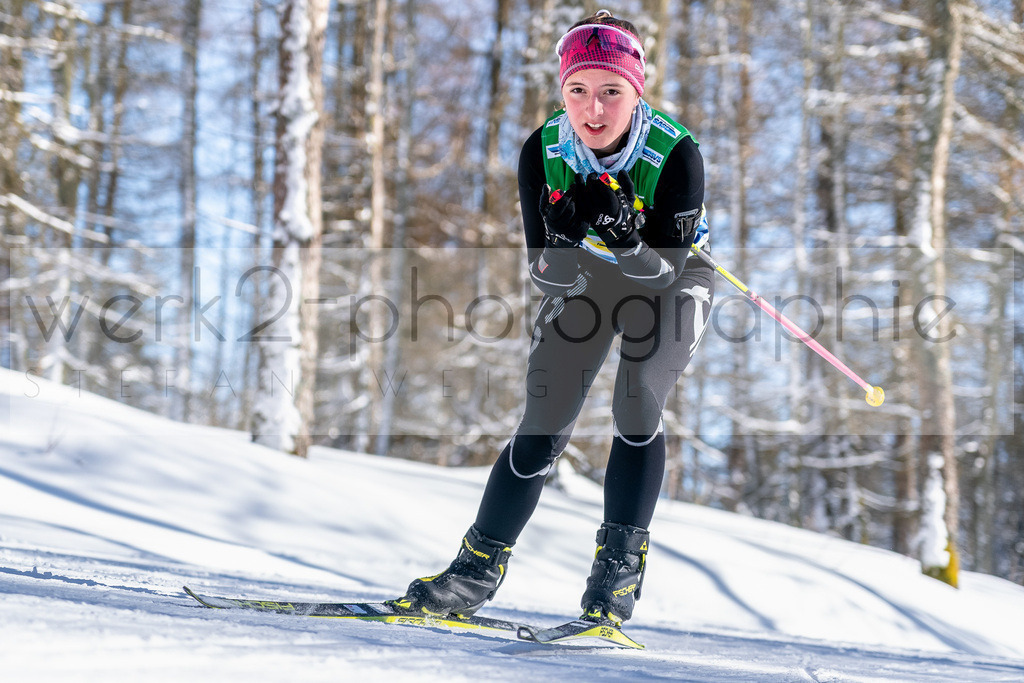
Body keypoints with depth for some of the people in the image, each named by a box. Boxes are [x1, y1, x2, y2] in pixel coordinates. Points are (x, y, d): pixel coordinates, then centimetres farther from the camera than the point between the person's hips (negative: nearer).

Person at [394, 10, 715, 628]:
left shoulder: (675, 154, -31)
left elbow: (666, 267, -29)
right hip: (583, 283, 2)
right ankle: (480, 566, 9)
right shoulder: (543, 152, -24)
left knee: (637, 409, -22)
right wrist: (569, 238, -42)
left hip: (669, 282, -2)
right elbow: (546, 272, -21)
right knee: (543, 429, -2)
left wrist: (623, 240, -48)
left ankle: (621, 562, -9)